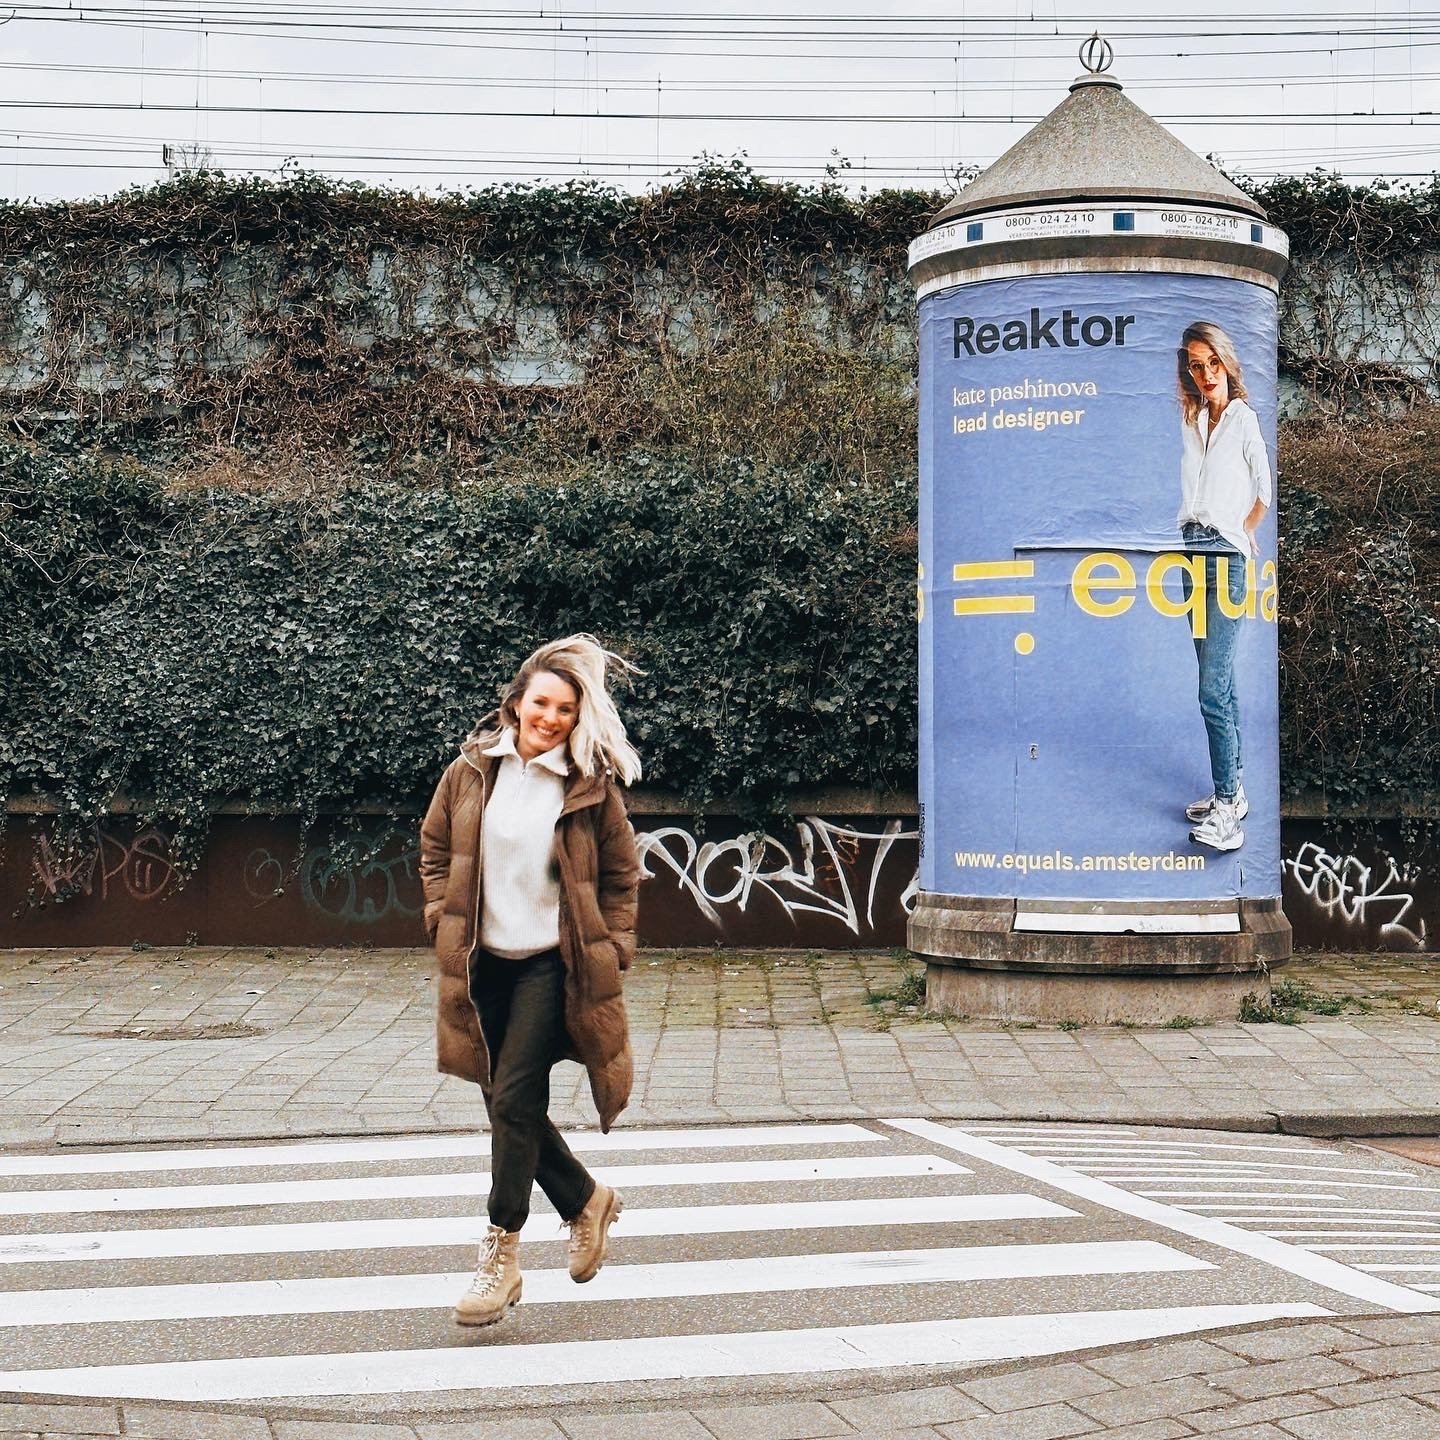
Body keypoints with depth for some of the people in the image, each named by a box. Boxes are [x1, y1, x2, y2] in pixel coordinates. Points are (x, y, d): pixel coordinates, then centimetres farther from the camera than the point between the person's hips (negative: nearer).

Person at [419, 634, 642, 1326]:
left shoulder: (590, 788, -5)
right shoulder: (470, 773, 1)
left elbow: (621, 874, 6)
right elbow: (435, 850, 13)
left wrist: (611, 949, 0)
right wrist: (445, 919, 3)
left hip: (553, 963, -4)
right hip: (483, 960, 4)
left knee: (515, 1097, -11)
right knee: (506, 1102, 9)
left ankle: (500, 1255, -3)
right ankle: (584, 1199, 33)